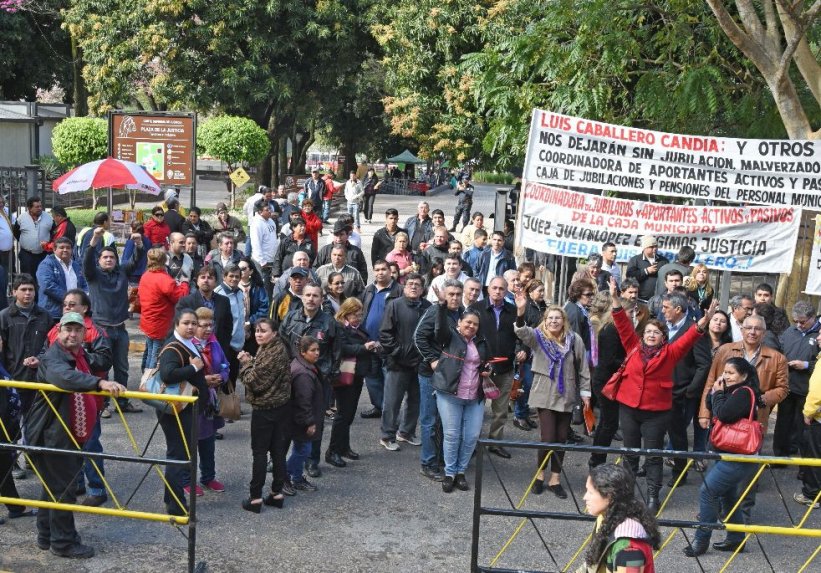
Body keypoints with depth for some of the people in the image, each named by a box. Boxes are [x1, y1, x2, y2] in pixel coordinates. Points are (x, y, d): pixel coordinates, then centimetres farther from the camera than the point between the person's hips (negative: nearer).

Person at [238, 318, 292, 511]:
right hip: (282, 406, 9)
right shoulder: (279, 349, 9)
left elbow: (254, 380, -19)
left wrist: (246, 363, -6)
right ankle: (277, 493, 18)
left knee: (259, 452, -1)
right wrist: (250, 361, -1)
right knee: (278, 450, 12)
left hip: (264, 409, -9)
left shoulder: (270, 354, -21)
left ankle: (256, 497, 2)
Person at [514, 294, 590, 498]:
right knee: (548, 439, -7)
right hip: (545, 395, -2)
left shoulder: (574, 339, -1)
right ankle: (540, 474, 18)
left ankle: (555, 479, 21)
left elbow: (583, 367, 5)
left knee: (562, 439, 8)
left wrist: (585, 392, 6)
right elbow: (522, 332, -24)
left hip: (566, 396, 2)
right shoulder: (538, 336, -3)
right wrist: (520, 312, -42)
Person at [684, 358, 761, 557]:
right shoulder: (734, 391, 12)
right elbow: (710, 407, 12)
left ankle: (701, 541, -1)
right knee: (727, 495, 19)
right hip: (730, 455, 10)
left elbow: (723, 414, -26)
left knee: (707, 492, -8)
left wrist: (718, 393, -12)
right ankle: (735, 539, 29)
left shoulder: (744, 393, -16)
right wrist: (715, 389, -4)